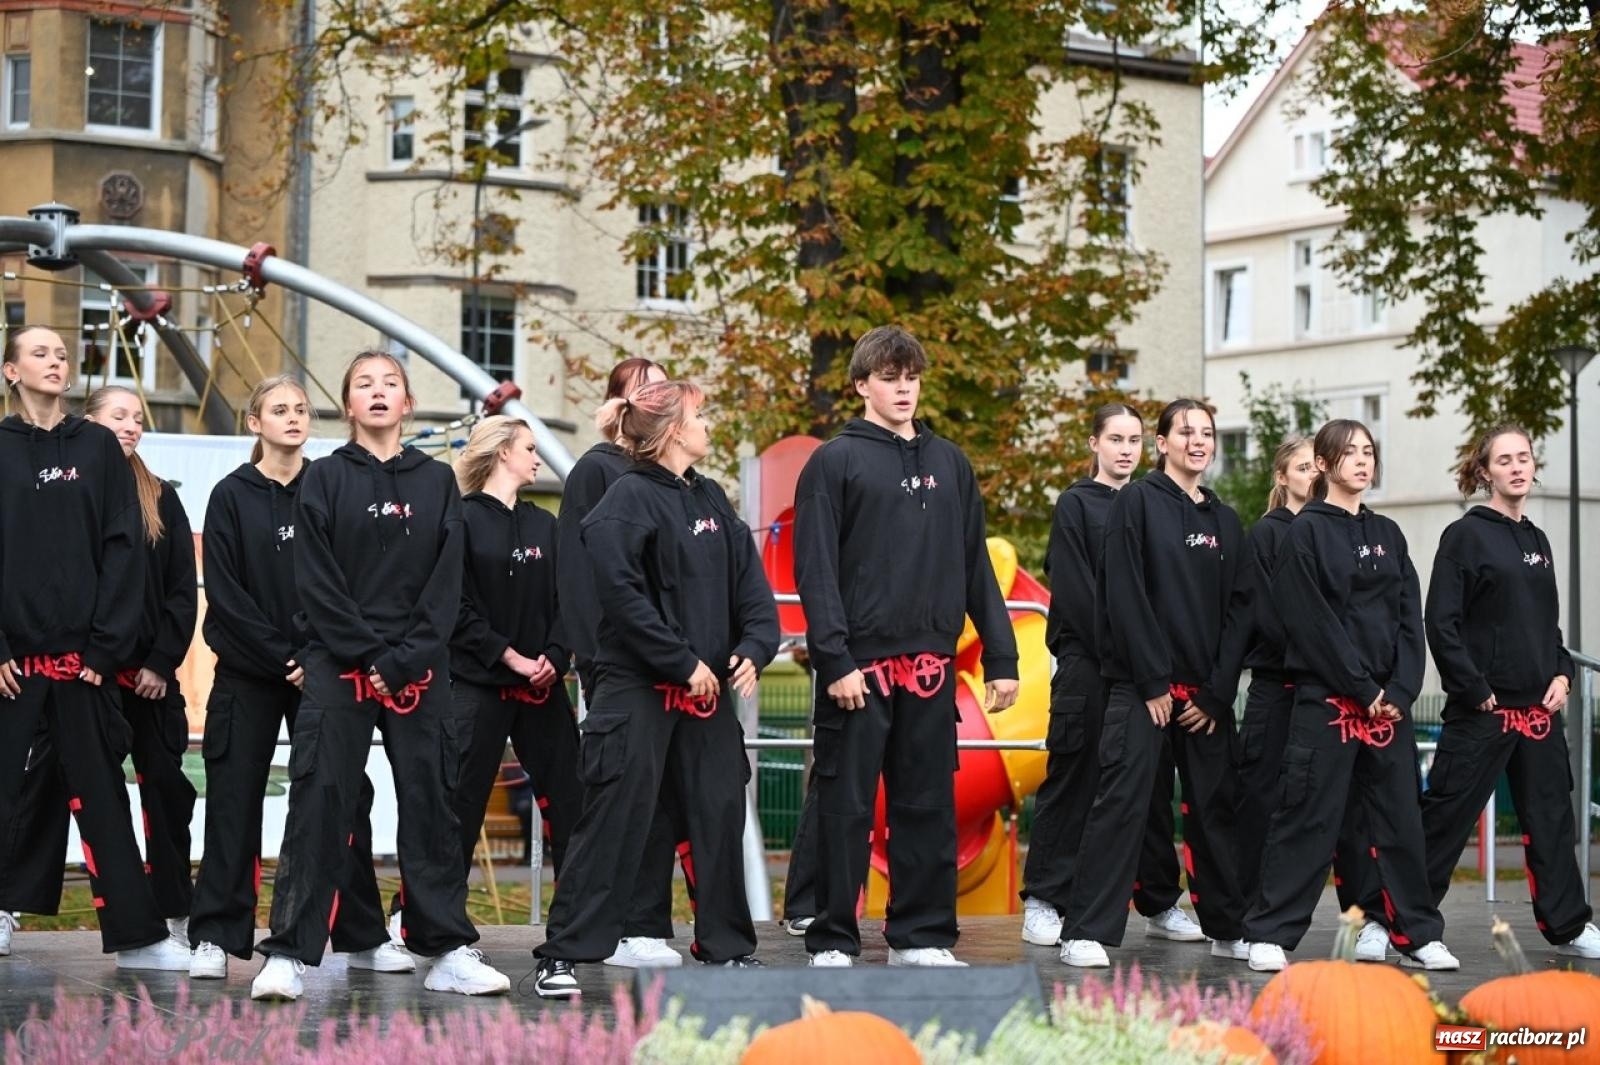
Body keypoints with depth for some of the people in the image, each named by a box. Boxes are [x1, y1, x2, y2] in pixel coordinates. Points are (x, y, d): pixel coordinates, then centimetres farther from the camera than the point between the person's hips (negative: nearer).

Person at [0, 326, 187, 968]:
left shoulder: (97, 449, 8)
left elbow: (123, 549, 3)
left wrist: (106, 645, -6)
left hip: (82, 654, 1)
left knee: (99, 793, 3)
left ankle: (137, 935, 4)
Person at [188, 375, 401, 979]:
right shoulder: (232, 496, 1)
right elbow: (224, 592, -5)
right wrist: (282, 656, -12)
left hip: (320, 672, 2)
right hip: (248, 674, -1)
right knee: (234, 801, -1)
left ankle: (363, 936, 8)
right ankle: (215, 937, 4)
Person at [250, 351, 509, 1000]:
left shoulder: (437, 483, 11)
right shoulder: (324, 480, 6)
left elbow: (447, 583, 4)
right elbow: (317, 583, -2)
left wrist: (405, 659, -9)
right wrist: (368, 657, -11)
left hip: (420, 671, 2)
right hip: (338, 666, -2)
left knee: (431, 805, 3)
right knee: (319, 805, -7)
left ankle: (449, 952, 8)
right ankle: (289, 954, -7)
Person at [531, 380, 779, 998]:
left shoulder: (711, 500, 14)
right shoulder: (628, 500, -9)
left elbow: (751, 586, 11)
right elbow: (624, 597, -17)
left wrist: (753, 648, -6)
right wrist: (684, 663, -15)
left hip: (708, 692, 7)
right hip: (638, 691, -7)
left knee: (720, 816, 9)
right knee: (613, 823, -6)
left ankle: (728, 948, 20)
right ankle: (563, 954, -1)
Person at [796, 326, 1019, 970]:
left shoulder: (949, 463, 14)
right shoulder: (834, 462, -1)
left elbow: (976, 566, 15)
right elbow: (815, 570, -8)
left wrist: (1001, 657, 8)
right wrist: (835, 660, -16)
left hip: (930, 665, 5)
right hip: (859, 667, -5)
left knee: (928, 807, 8)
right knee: (845, 807, -1)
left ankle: (921, 937, 15)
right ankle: (832, 943, 5)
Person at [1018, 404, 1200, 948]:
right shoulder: (1076, 505, 1)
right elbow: (1073, 592, -8)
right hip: (1087, 664, -5)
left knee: (1152, 784, 7)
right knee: (1073, 782, -4)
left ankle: (1160, 905, 13)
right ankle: (1043, 903, 0)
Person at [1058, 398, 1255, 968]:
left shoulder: (1225, 520, 14)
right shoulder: (1137, 502, -1)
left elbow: (1240, 607, 9)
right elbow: (1124, 595, -9)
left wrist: (1217, 692, -2)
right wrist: (1153, 681, -14)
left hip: (1207, 691, 5)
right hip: (1141, 684, -5)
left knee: (1215, 805, 10)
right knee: (1121, 802, -10)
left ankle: (1229, 927, 21)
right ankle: (1086, 931, -8)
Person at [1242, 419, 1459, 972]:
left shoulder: (1387, 534, 15)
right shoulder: (1306, 533, -2)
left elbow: (1410, 617, 9)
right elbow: (1313, 623, -10)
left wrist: (1401, 690, -5)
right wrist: (1364, 690, -13)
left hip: (1390, 702, 5)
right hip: (1326, 699, -5)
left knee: (1401, 817, 6)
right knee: (1307, 820, -5)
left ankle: (1417, 934, 13)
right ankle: (1269, 933, 1)